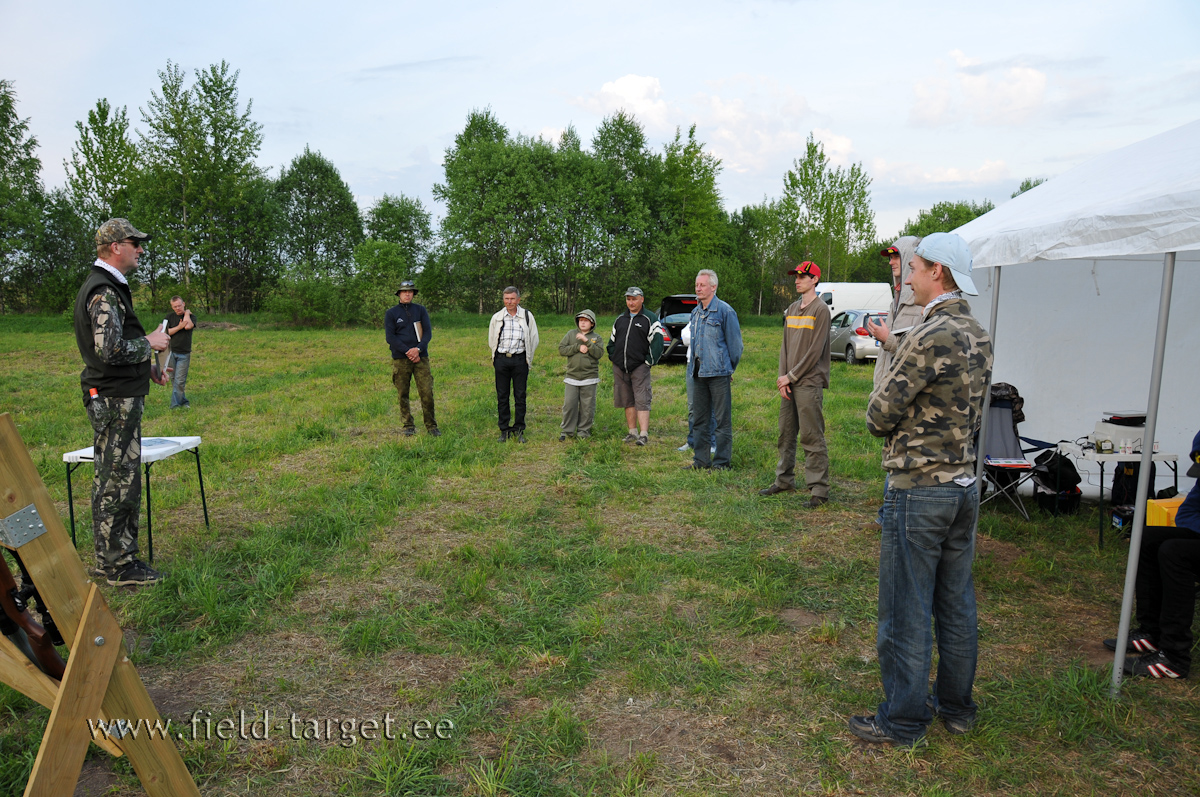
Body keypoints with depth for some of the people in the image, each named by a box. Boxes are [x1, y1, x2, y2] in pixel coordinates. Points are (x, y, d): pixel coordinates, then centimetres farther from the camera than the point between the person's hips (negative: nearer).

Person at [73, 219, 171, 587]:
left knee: (115, 481, 16)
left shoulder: (108, 286, 17)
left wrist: (150, 368, 21)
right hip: (115, 401, -11)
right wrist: (148, 342, -12)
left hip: (118, 397, 11)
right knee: (117, 482, -4)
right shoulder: (104, 292, -17)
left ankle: (112, 558, 26)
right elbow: (110, 349, -27)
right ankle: (117, 565, 5)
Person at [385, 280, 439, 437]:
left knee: (427, 392, -6)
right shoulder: (391, 313, 6)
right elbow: (390, 337, -1)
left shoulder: (421, 310, 10)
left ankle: (431, 426, 3)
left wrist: (418, 349, -12)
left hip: (421, 357, 0)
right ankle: (408, 426, 13)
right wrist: (407, 351, -11)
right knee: (403, 395, 2)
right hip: (400, 359, 0)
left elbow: (428, 332, 5)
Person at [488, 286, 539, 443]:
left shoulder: (527, 316, 4)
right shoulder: (497, 317, 7)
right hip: (501, 359, 1)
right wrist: (496, 359, 13)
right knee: (502, 396, 4)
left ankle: (519, 430, 11)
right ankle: (504, 430, 13)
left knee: (520, 396, 2)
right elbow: (491, 340, 17)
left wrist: (527, 358, 10)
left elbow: (534, 339, 10)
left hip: (520, 359, -1)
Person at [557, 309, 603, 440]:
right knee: (569, 404, -1)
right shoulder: (571, 334, 9)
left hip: (589, 377, -1)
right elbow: (561, 349, -1)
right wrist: (578, 347, -11)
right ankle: (567, 430, 10)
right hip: (572, 377, 1)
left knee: (587, 406, 3)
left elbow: (599, 353, -10)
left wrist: (586, 341, -17)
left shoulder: (596, 338, 6)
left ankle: (583, 430, 15)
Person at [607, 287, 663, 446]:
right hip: (619, 368, 6)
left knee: (642, 401, -9)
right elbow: (612, 341, 24)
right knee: (627, 401, 10)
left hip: (640, 367, -5)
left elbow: (657, 342, -6)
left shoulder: (650, 319, 0)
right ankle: (633, 432, 18)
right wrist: (613, 357, 12)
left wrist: (648, 361, -10)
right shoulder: (620, 319, 16)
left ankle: (644, 434, -10)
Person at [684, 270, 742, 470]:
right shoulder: (695, 312, 14)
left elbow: (735, 344, -5)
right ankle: (701, 460, 21)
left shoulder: (725, 311, -8)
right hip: (698, 372, 8)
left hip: (718, 373, -7)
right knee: (699, 418, 11)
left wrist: (728, 368, 1)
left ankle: (722, 462, 7)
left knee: (723, 420, 0)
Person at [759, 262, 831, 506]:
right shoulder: (792, 309, 16)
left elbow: (815, 350, -12)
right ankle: (784, 480, 25)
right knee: (786, 434, 13)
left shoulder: (820, 309, -5)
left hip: (809, 382, -7)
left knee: (811, 436, -7)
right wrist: (783, 379, 2)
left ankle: (819, 489, -3)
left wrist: (792, 376, -11)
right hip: (788, 382, 7)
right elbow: (785, 346, 13)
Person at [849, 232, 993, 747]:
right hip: (964, 486, 9)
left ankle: (904, 721, 16)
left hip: (918, 490, -9)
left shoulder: (930, 337, -20)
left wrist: (884, 409, 5)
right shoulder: (979, 338, 8)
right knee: (956, 604, 19)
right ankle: (956, 706, 33)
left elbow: (880, 415, -17)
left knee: (906, 612, 3)